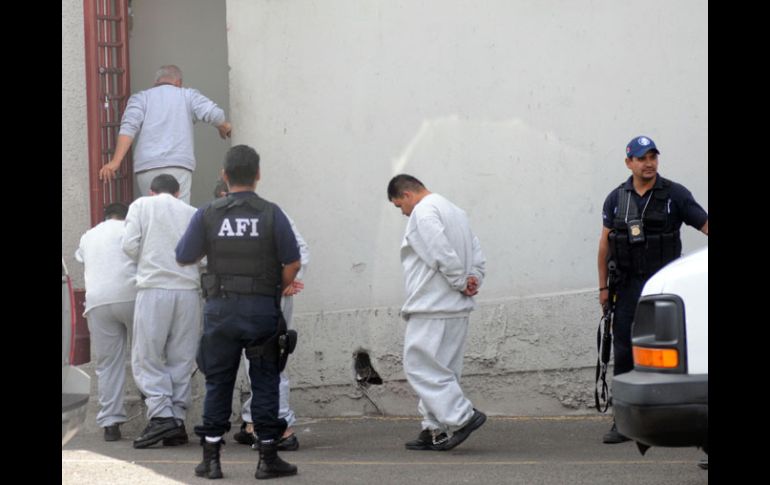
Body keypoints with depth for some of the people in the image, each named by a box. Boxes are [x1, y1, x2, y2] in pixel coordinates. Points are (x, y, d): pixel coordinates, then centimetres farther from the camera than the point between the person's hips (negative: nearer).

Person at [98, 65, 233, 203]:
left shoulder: (140, 97, 16)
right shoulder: (188, 95, 15)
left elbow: (128, 128, 0)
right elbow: (214, 114, 3)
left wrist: (115, 162, -8)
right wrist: (224, 127, 26)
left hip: (146, 166, 2)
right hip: (179, 165, -2)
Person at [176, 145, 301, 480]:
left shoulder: (207, 215, -3)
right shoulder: (271, 214, -5)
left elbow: (183, 258, 5)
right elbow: (292, 264, -4)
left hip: (221, 309, 1)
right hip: (262, 310, -1)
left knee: (218, 383, 9)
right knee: (265, 383, 7)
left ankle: (211, 459, 10)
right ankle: (268, 458, 8)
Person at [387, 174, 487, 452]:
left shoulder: (423, 213, -11)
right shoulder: (455, 211, 21)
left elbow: (443, 254, -23)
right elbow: (477, 254, 19)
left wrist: (461, 283, -13)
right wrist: (474, 280, 6)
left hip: (432, 309, -10)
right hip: (456, 309, 10)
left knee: (420, 366, -7)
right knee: (442, 370, 12)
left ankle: (462, 417, -12)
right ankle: (436, 430, 13)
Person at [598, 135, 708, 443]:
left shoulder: (674, 195, 0)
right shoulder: (617, 199, 9)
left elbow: (704, 224, -3)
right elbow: (605, 243, 12)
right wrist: (603, 286, 8)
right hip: (627, 287, 2)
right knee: (624, 354, 2)